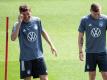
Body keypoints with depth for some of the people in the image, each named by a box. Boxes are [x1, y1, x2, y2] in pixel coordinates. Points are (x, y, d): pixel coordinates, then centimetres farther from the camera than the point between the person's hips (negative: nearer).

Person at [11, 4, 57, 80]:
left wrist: (51, 45, 18)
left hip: (38, 56, 2)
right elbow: (13, 38, -23)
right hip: (25, 57, -2)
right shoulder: (18, 25, -7)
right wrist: (19, 23, -25)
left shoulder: (37, 20, 2)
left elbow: (43, 32, 18)